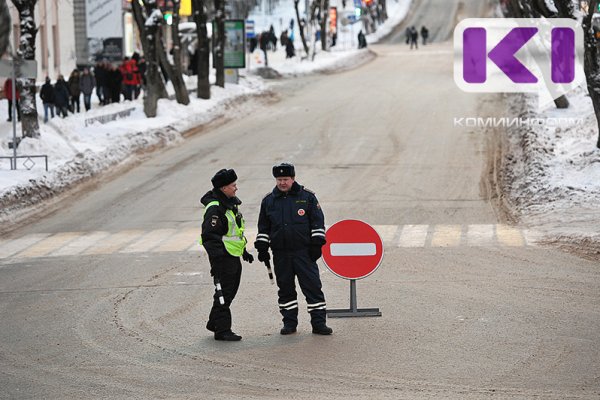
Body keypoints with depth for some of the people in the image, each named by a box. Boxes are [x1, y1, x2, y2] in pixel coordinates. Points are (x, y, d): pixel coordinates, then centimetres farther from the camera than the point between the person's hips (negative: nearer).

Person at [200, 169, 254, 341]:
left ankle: (214, 323, 31)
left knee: (231, 290, 17)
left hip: (234, 256, 10)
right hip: (222, 257, -10)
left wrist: (244, 251, 27)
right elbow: (209, 235, -22)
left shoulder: (231, 203, 14)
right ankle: (222, 330, 1)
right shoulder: (215, 209, -19)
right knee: (224, 293, -5)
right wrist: (216, 259, -26)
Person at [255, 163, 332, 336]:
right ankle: (289, 323, 17)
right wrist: (262, 248, 11)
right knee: (285, 289, 8)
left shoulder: (307, 197, 1)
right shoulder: (268, 201, 9)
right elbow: (263, 227, 16)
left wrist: (317, 244, -3)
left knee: (312, 286, -5)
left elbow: (317, 222, 2)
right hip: (281, 254, 3)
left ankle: (319, 323, -1)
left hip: (304, 252, -3)